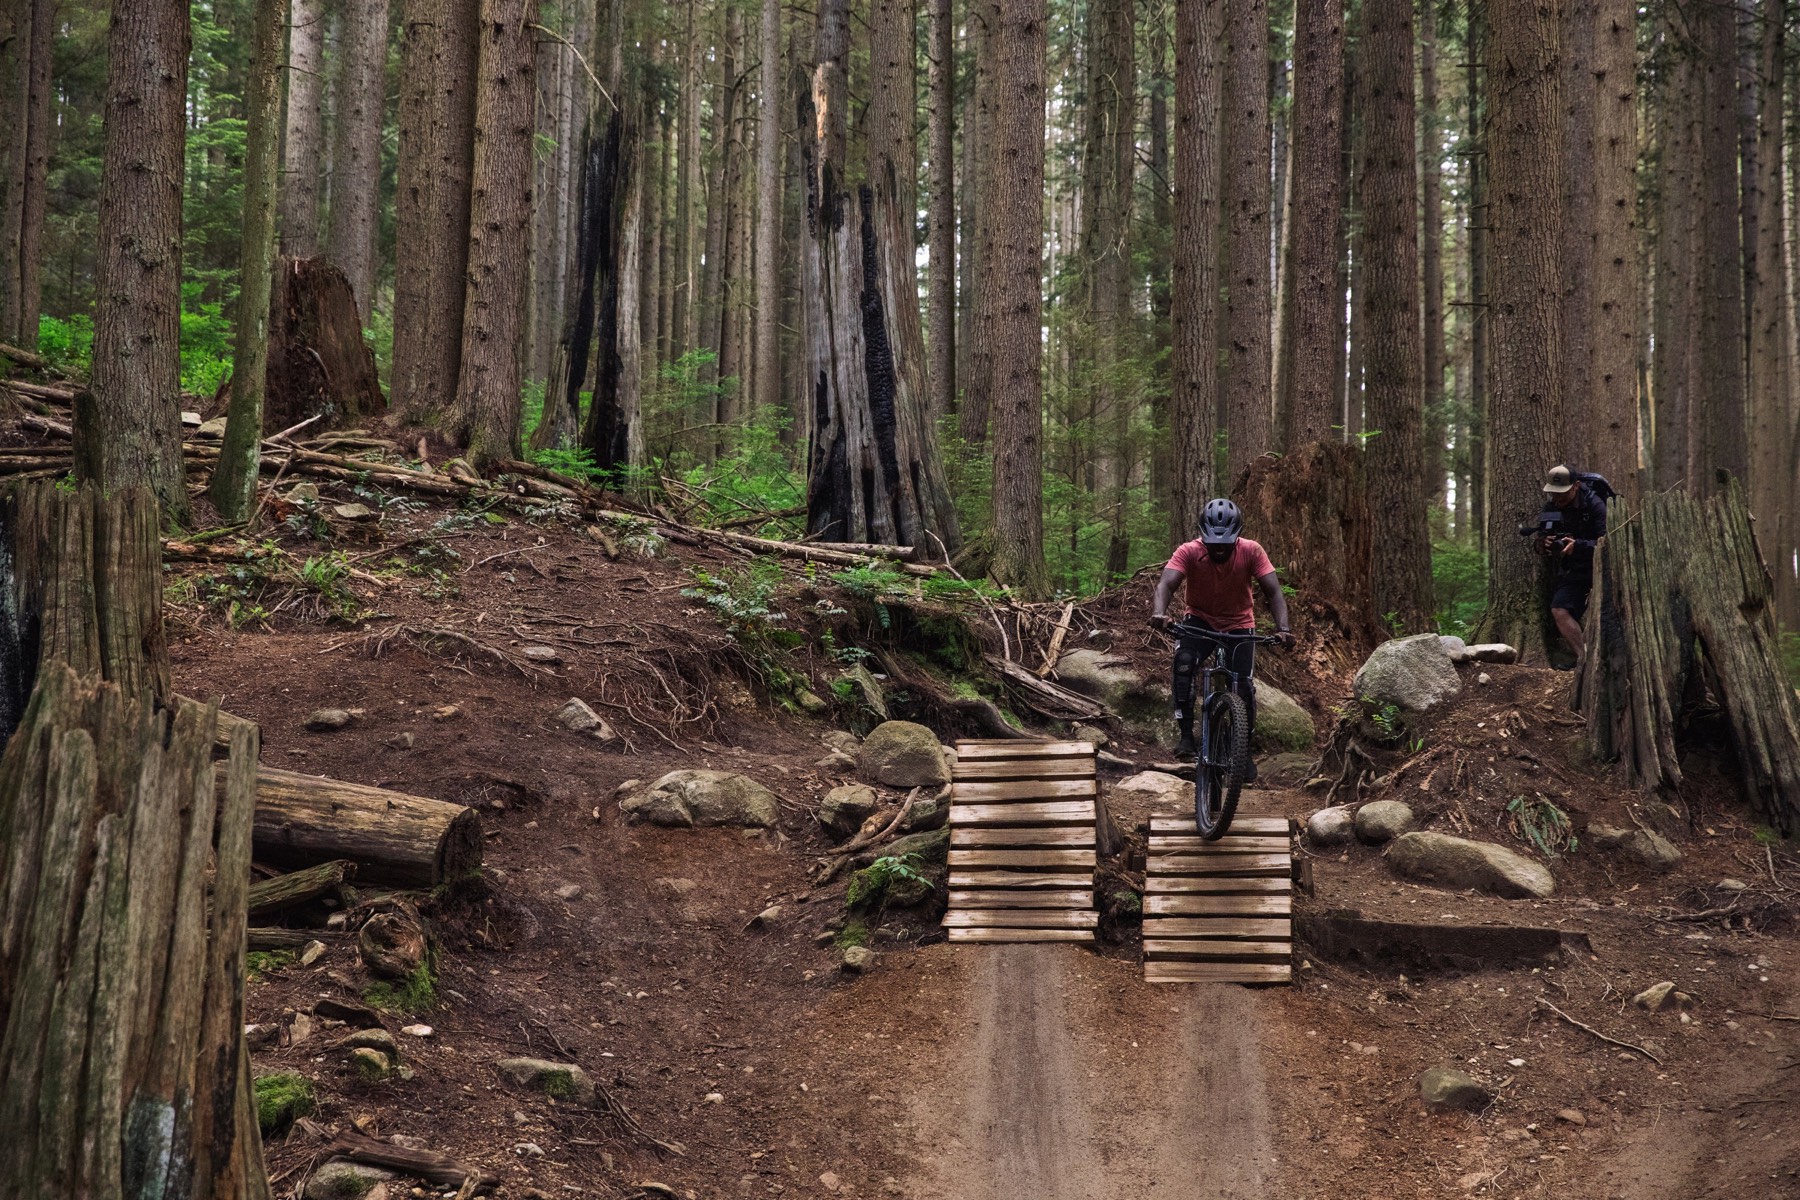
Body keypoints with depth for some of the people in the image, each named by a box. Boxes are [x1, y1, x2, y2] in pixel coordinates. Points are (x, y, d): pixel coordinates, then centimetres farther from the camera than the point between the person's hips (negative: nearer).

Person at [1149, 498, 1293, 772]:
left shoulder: (1251, 552, -22)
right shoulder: (1189, 552, -23)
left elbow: (1273, 591, -26)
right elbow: (1166, 583, -35)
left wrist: (1283, 627, -43)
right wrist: (1159, 612, -56)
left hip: (1239, 624, 1)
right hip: (1199, 619, -1)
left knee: (1243, 685, -12)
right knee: (1184, 662, -30)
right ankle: (1186, 736, -23)